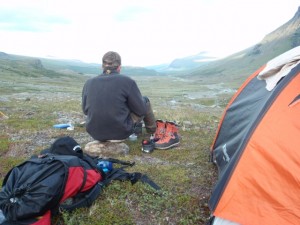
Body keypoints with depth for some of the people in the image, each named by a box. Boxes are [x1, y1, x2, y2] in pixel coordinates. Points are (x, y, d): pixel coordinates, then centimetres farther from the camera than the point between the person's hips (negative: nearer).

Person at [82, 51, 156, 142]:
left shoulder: (89, 83, -4)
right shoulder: (128, 81, -15)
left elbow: (85, 110, 8)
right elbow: (141, 110, -8)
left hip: (96, 133, 4)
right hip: (121, 132, -4)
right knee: (145, 100, 19)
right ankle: (151, 128, 42)